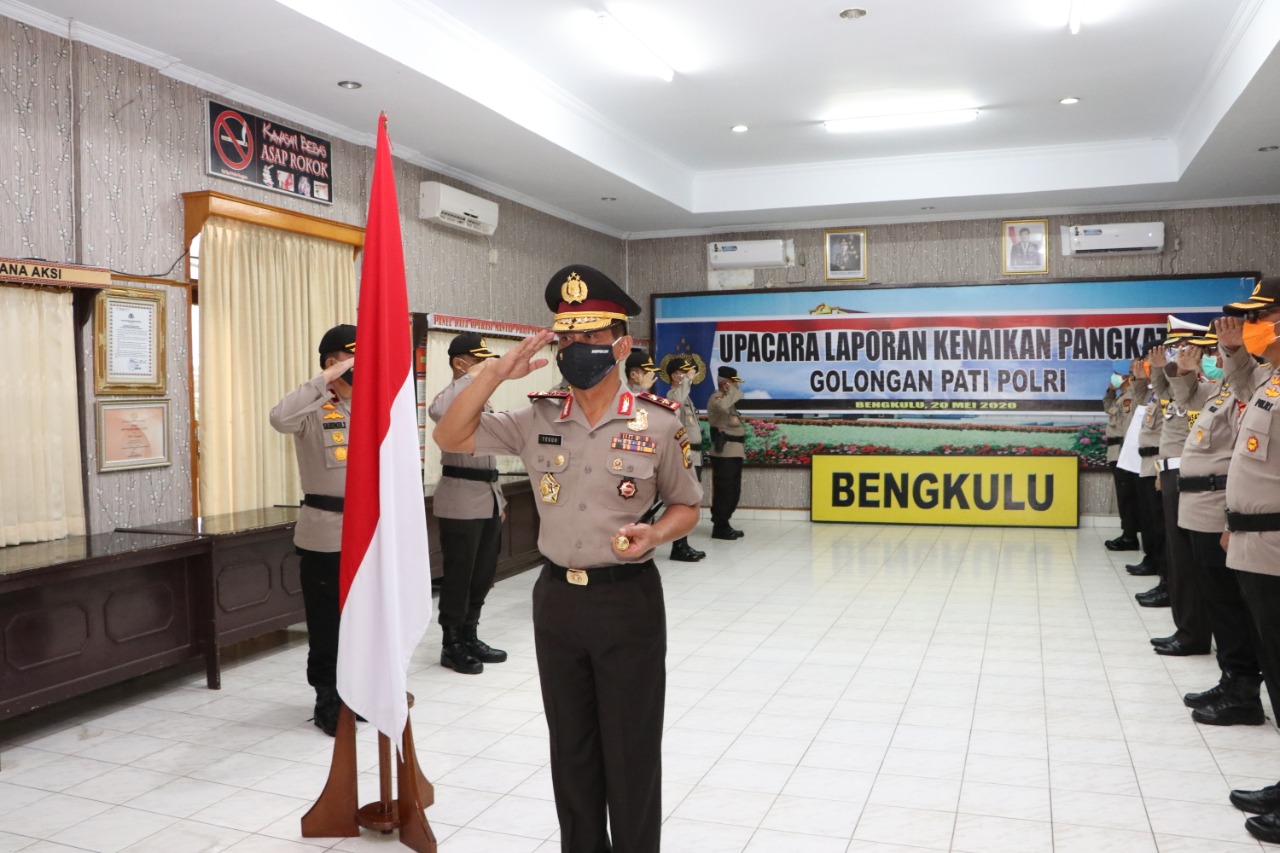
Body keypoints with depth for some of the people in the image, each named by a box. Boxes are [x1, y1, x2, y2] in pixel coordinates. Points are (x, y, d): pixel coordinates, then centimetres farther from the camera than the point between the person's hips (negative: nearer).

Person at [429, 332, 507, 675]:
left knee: (483, 573, 15)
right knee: (459, 575, 1)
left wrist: (499, 498, 20)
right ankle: (452, 645, 14)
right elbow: (437, 411, -38)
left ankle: (470, 637, 27)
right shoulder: (454, 395, -11)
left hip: (487, 498, 9)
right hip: (461, 501, -9)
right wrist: (473, 376, -29)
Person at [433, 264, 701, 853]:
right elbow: (450, 438, 2)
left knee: (630, 750, 8)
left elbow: (687, 506, 2)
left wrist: (653, 534, -19)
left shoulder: (658, 422, -8)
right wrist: (498, 372, -9)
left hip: (628, 599, -3)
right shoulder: (538, 418, 1)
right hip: (556, 599, 4)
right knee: (570, 748, 17)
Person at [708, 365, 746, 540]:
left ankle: (724, 524, 19)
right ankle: (719, 527, -3)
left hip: (734, 452, 10)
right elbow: (723, 407, -35)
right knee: (723, 490, -8)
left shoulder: (729, 399, 22)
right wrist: (732, 390, -20)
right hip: (724, 452, -10)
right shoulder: (716, 398, -10)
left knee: (733, 491, 12)